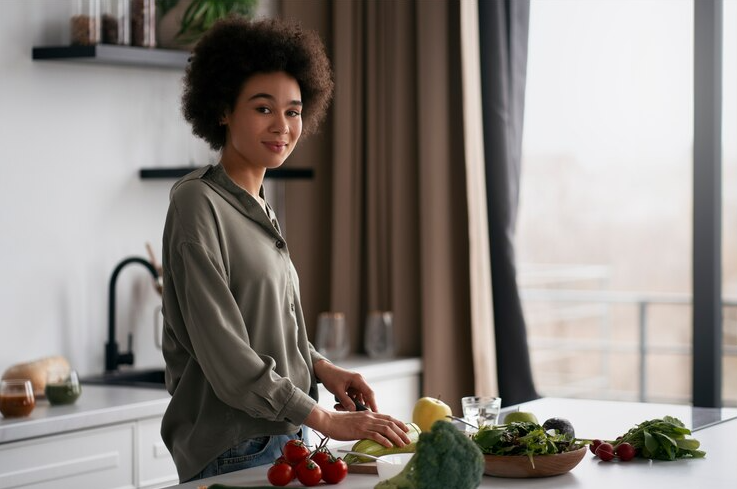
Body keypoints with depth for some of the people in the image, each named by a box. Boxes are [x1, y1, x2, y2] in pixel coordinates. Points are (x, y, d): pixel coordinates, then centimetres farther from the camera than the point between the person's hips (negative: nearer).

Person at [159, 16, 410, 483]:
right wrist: (325, 419, -19)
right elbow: (224, 352, -19)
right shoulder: (197, 204, -13)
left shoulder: (262, 210, 13)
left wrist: (321, 366, 3)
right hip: (233, 453, -8)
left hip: (286, 440, 8)